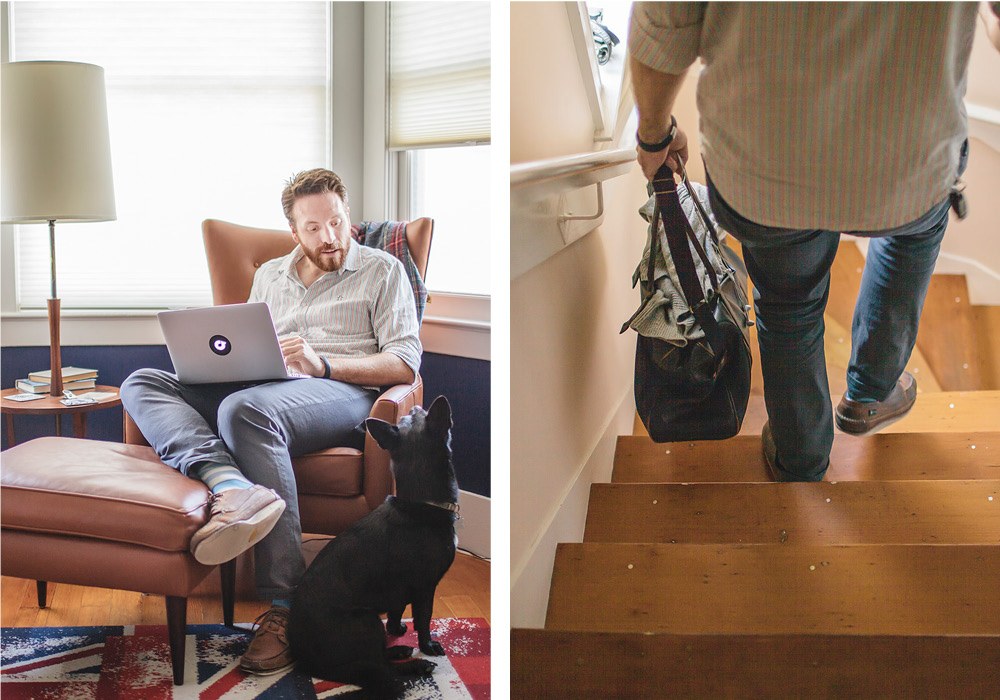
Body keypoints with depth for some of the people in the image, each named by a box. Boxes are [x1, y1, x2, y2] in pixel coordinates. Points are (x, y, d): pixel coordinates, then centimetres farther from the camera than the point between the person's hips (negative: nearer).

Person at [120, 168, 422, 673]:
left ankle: (286, 606, -39)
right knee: (142, 382, -15)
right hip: (263, 390, 6)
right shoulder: (268, 275, 29)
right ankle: (230, 485, -47)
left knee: (245, 408, -38)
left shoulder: (382, 271, 13)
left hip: (340, 393, -6)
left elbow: (405, 363, 1)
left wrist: (321, 364, -13)